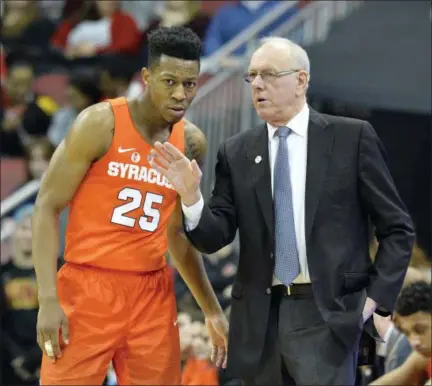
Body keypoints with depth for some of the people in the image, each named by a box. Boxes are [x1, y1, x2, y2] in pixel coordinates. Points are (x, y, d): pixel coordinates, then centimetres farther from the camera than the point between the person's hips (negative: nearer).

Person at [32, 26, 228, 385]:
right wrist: (48, 299, -15)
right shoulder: (100, 123, -9)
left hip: (153, 295, 5)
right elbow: (47, 207, -8)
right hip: (88, 287, -5)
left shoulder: (191, 142, 7)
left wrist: (212, 310, 15)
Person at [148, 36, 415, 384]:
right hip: (260, 317, 4)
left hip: (329, 313, -3)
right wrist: (191, 196, -12)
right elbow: (215, 237, 6)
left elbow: (397, 229, 3)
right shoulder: (237, 153, 8)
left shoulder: (352, 137, 0)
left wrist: (377, 297, -5)